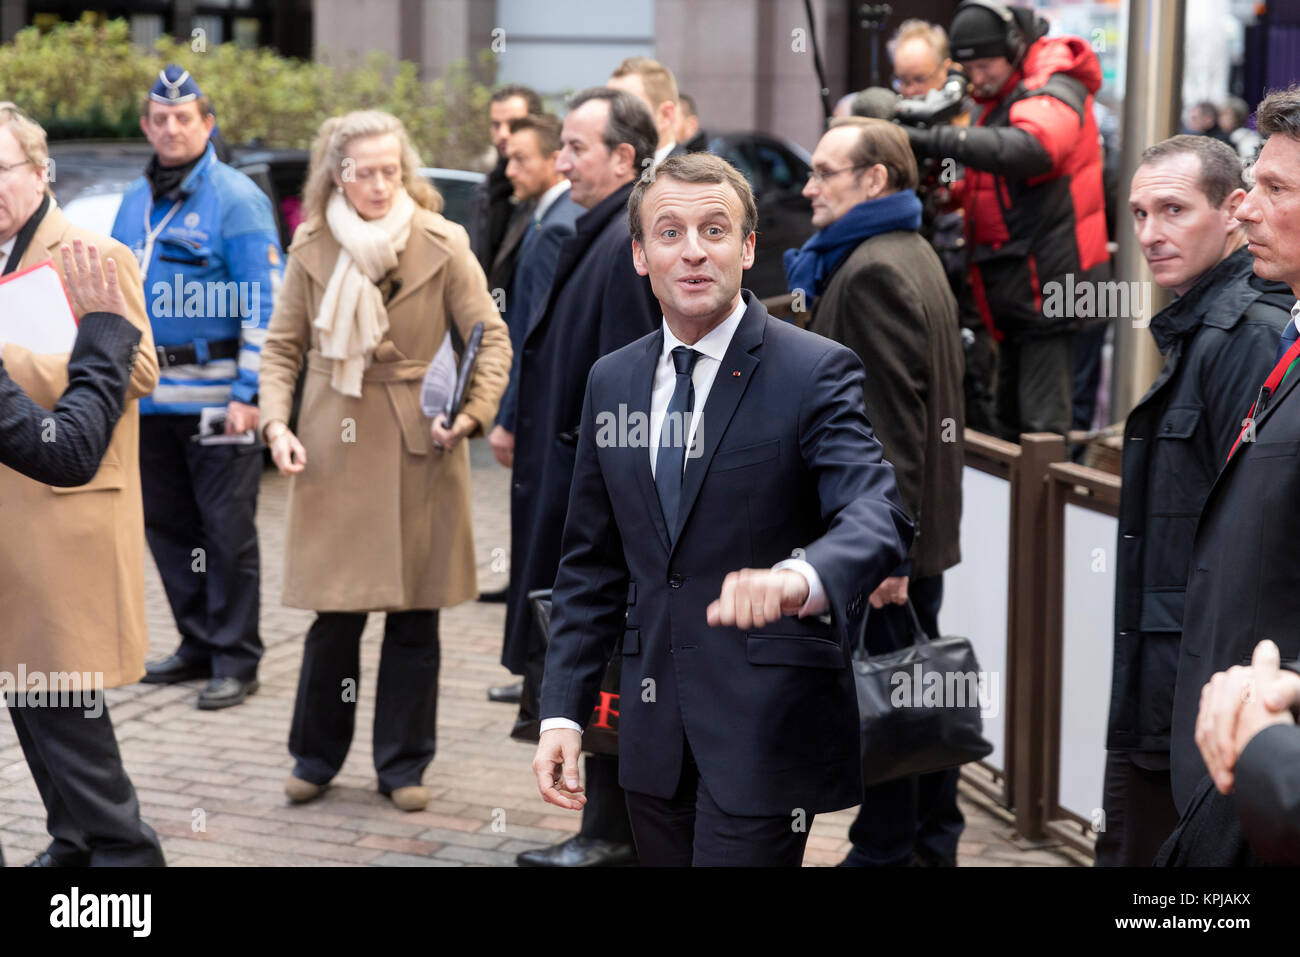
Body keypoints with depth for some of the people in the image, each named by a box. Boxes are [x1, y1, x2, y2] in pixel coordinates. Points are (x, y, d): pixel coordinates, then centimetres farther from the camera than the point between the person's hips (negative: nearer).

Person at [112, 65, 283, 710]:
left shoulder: (235, 199, -7)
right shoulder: (135, 201, 14)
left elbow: (265, 303, -12)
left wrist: (248, 394, -17)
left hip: (214, 397, -7)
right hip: (150, 396, 7)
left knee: (227, 529, -2)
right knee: (166, 524, 12)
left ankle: (236, 660, 5)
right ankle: (198, 644, 24)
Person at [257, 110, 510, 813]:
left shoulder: (443, 245, -3)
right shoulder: (312, 248, 3)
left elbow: (492, 338, -1)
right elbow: (283, 345, 9)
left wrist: (473, 412, -16)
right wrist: (276, 422, -5)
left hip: (419, 447, -1)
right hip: (334, 447, 1)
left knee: (414, 612, 5)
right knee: (335, 610, 2)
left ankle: (404, 765, 19)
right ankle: (315, 758, 21)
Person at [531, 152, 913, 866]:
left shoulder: (816, 371, -8)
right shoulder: (611, 382, 9)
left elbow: (876, 517, -22)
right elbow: (591, 563, 14)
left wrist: (802, 578, -44)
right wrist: (561, 712, 6)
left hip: (766, 731, -5)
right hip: (654, 735, 5)